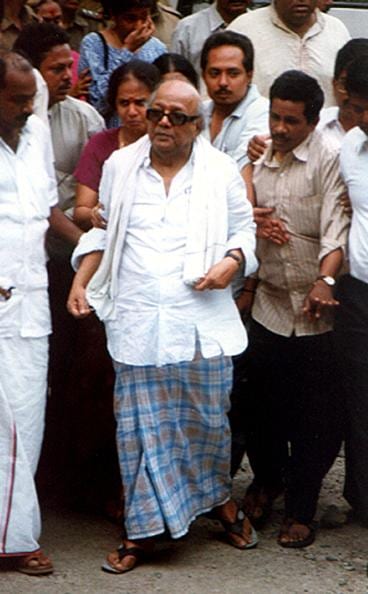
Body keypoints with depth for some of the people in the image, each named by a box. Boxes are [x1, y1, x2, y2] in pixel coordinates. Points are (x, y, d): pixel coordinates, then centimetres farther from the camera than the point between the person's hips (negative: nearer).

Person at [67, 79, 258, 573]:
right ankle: (142, 530, 11)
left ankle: (220, 496, 36)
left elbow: (244, 229, 10)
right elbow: (101, 230, 14)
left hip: (202, 320, -1)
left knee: (207, 418, 9)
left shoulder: (221, 171, 3)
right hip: (137, 322, 1)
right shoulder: (120, 166, 7)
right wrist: (81, 282, 3)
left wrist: (232, 261, -10)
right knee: (140, 425, 2)